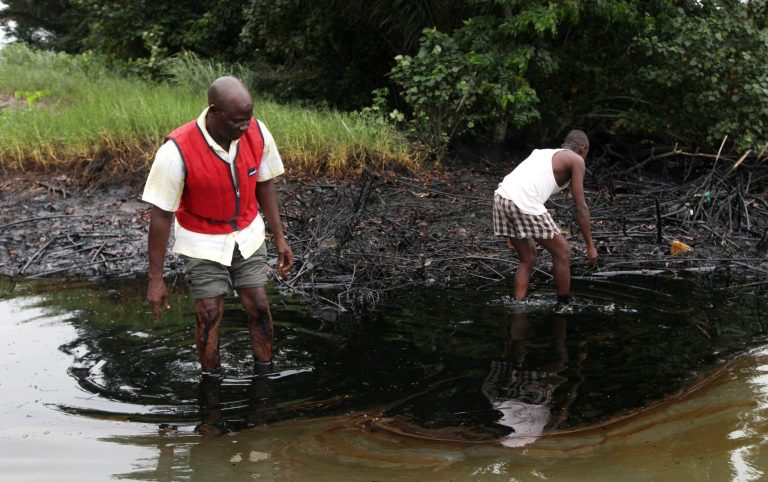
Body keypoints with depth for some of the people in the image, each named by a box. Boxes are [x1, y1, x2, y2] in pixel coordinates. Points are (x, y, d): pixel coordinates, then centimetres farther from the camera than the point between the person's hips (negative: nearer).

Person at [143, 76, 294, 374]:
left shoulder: (257, 133, -18)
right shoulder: (177, 151, -30)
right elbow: (161, 215, -21)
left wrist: (279, 237, 3)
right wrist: (156, 279, -16)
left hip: (247, 235, 4)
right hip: (203, 241, -3)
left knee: (259, 306, 4)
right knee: (209, 314, -1)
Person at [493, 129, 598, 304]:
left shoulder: (541, 153, 32)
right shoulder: (576, 160, 12)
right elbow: (581, 207, 6)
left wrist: (512, 233, 34)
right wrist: (590, 246, 9)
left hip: (502, 197, 7)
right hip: (524, 204, -7)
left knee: (528, 259, 22)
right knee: (563, 253, 10)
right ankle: (564, 306, 18)